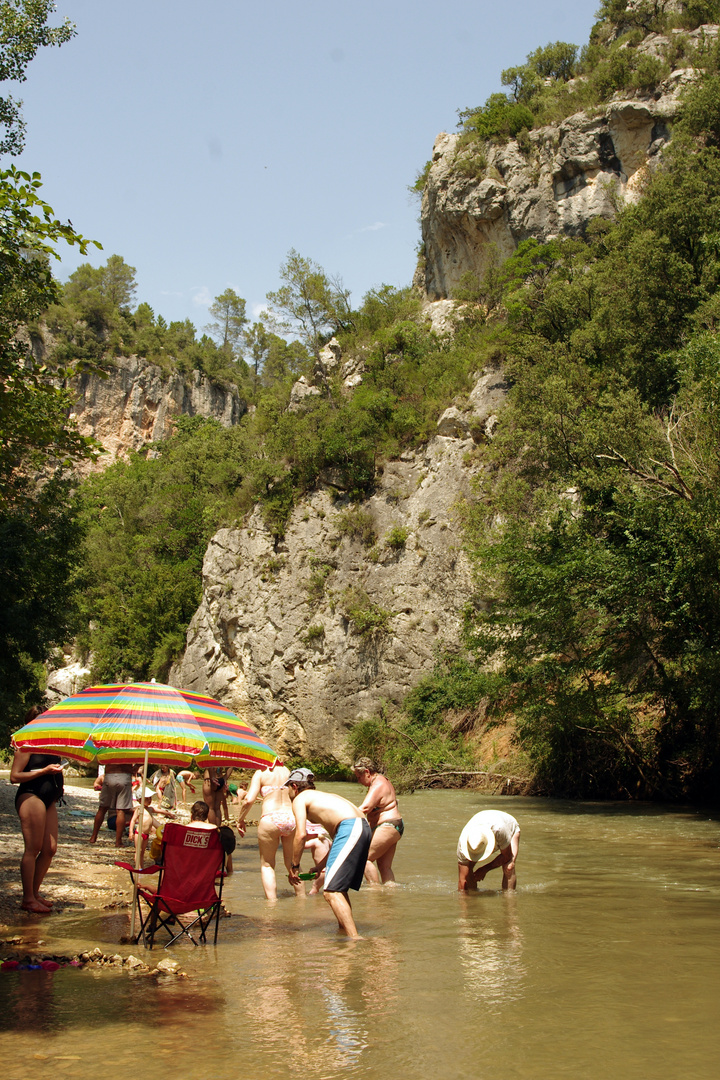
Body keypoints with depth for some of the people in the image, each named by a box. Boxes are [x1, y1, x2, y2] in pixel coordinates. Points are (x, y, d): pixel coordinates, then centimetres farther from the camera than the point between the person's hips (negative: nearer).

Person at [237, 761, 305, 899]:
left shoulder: (260, 773, 1)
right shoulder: (288, 771, 13)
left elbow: (249, 799, -8)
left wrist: (240, 819, 6)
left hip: (270, 820, -4)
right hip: (292, 819, 4)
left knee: (267, 865, 12)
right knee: (292, 864, 20)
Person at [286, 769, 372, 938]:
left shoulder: (300, 799, 9)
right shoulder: (321, 796, 33)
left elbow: (301, 834, -6)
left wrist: (294, 866, 3)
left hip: (350, 828, -9)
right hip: (364, 828, 9)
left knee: (331, 892, -12)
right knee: (339, 888, 23)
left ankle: (355, 938, -21)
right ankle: (344, 930, 29)